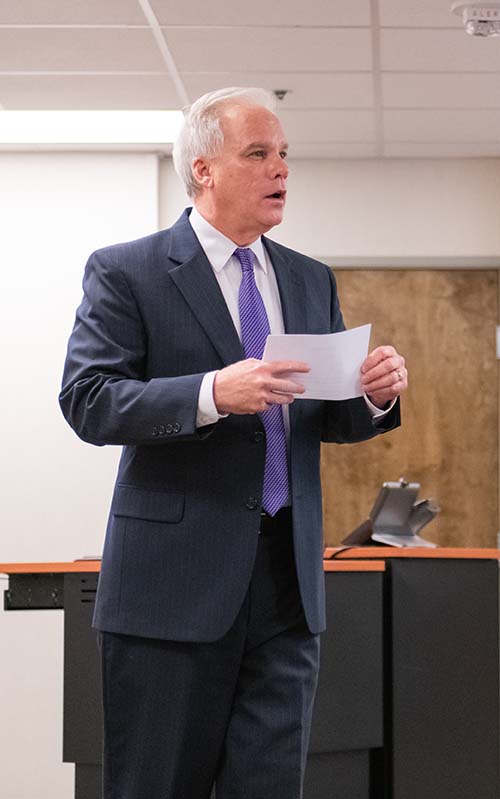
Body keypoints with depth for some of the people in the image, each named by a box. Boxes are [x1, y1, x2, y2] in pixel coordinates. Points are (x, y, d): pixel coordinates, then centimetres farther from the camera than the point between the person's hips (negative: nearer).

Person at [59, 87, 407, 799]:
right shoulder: (125, 272, -1)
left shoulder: (312, 281, 15)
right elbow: (87, 401, -12)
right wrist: (213, 393, -25)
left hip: (288, 580, 5)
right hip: (177, 578, -4)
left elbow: (331, 420, 18)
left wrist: (377, 395, -6)